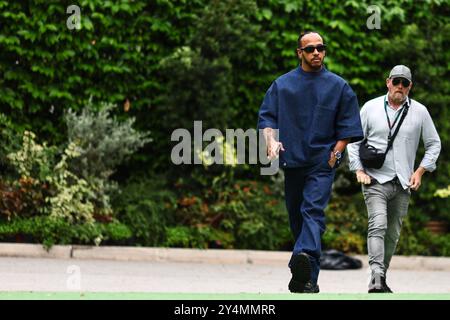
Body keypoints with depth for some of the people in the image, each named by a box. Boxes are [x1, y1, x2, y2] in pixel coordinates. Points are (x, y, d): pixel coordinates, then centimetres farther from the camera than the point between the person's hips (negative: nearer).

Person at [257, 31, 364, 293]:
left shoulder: (338, 86, 7)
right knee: (295, 214, 6)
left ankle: (305, 260, -37)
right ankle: (304, 274, 14)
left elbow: (347, 126, 8)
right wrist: (271, 140, -11)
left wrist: (336, 153, -4)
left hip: (322, 162, -3)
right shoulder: (282, 85, 10)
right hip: (292, 161, 3)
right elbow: (267, 116, 8)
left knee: (313, 211, -18)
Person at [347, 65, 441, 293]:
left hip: (403, 184, 3)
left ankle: (380, 280, 19)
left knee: (393, 233, 6)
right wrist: (359, 170, -2)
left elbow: (434, 144, 15)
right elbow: (353, 140, 9)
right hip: (375, 180, -3)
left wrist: (420, 171, 4)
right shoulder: (370, 108, 3)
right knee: (378, 225, -20)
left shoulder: (419, 112, 6)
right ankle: (376, 279, -30)